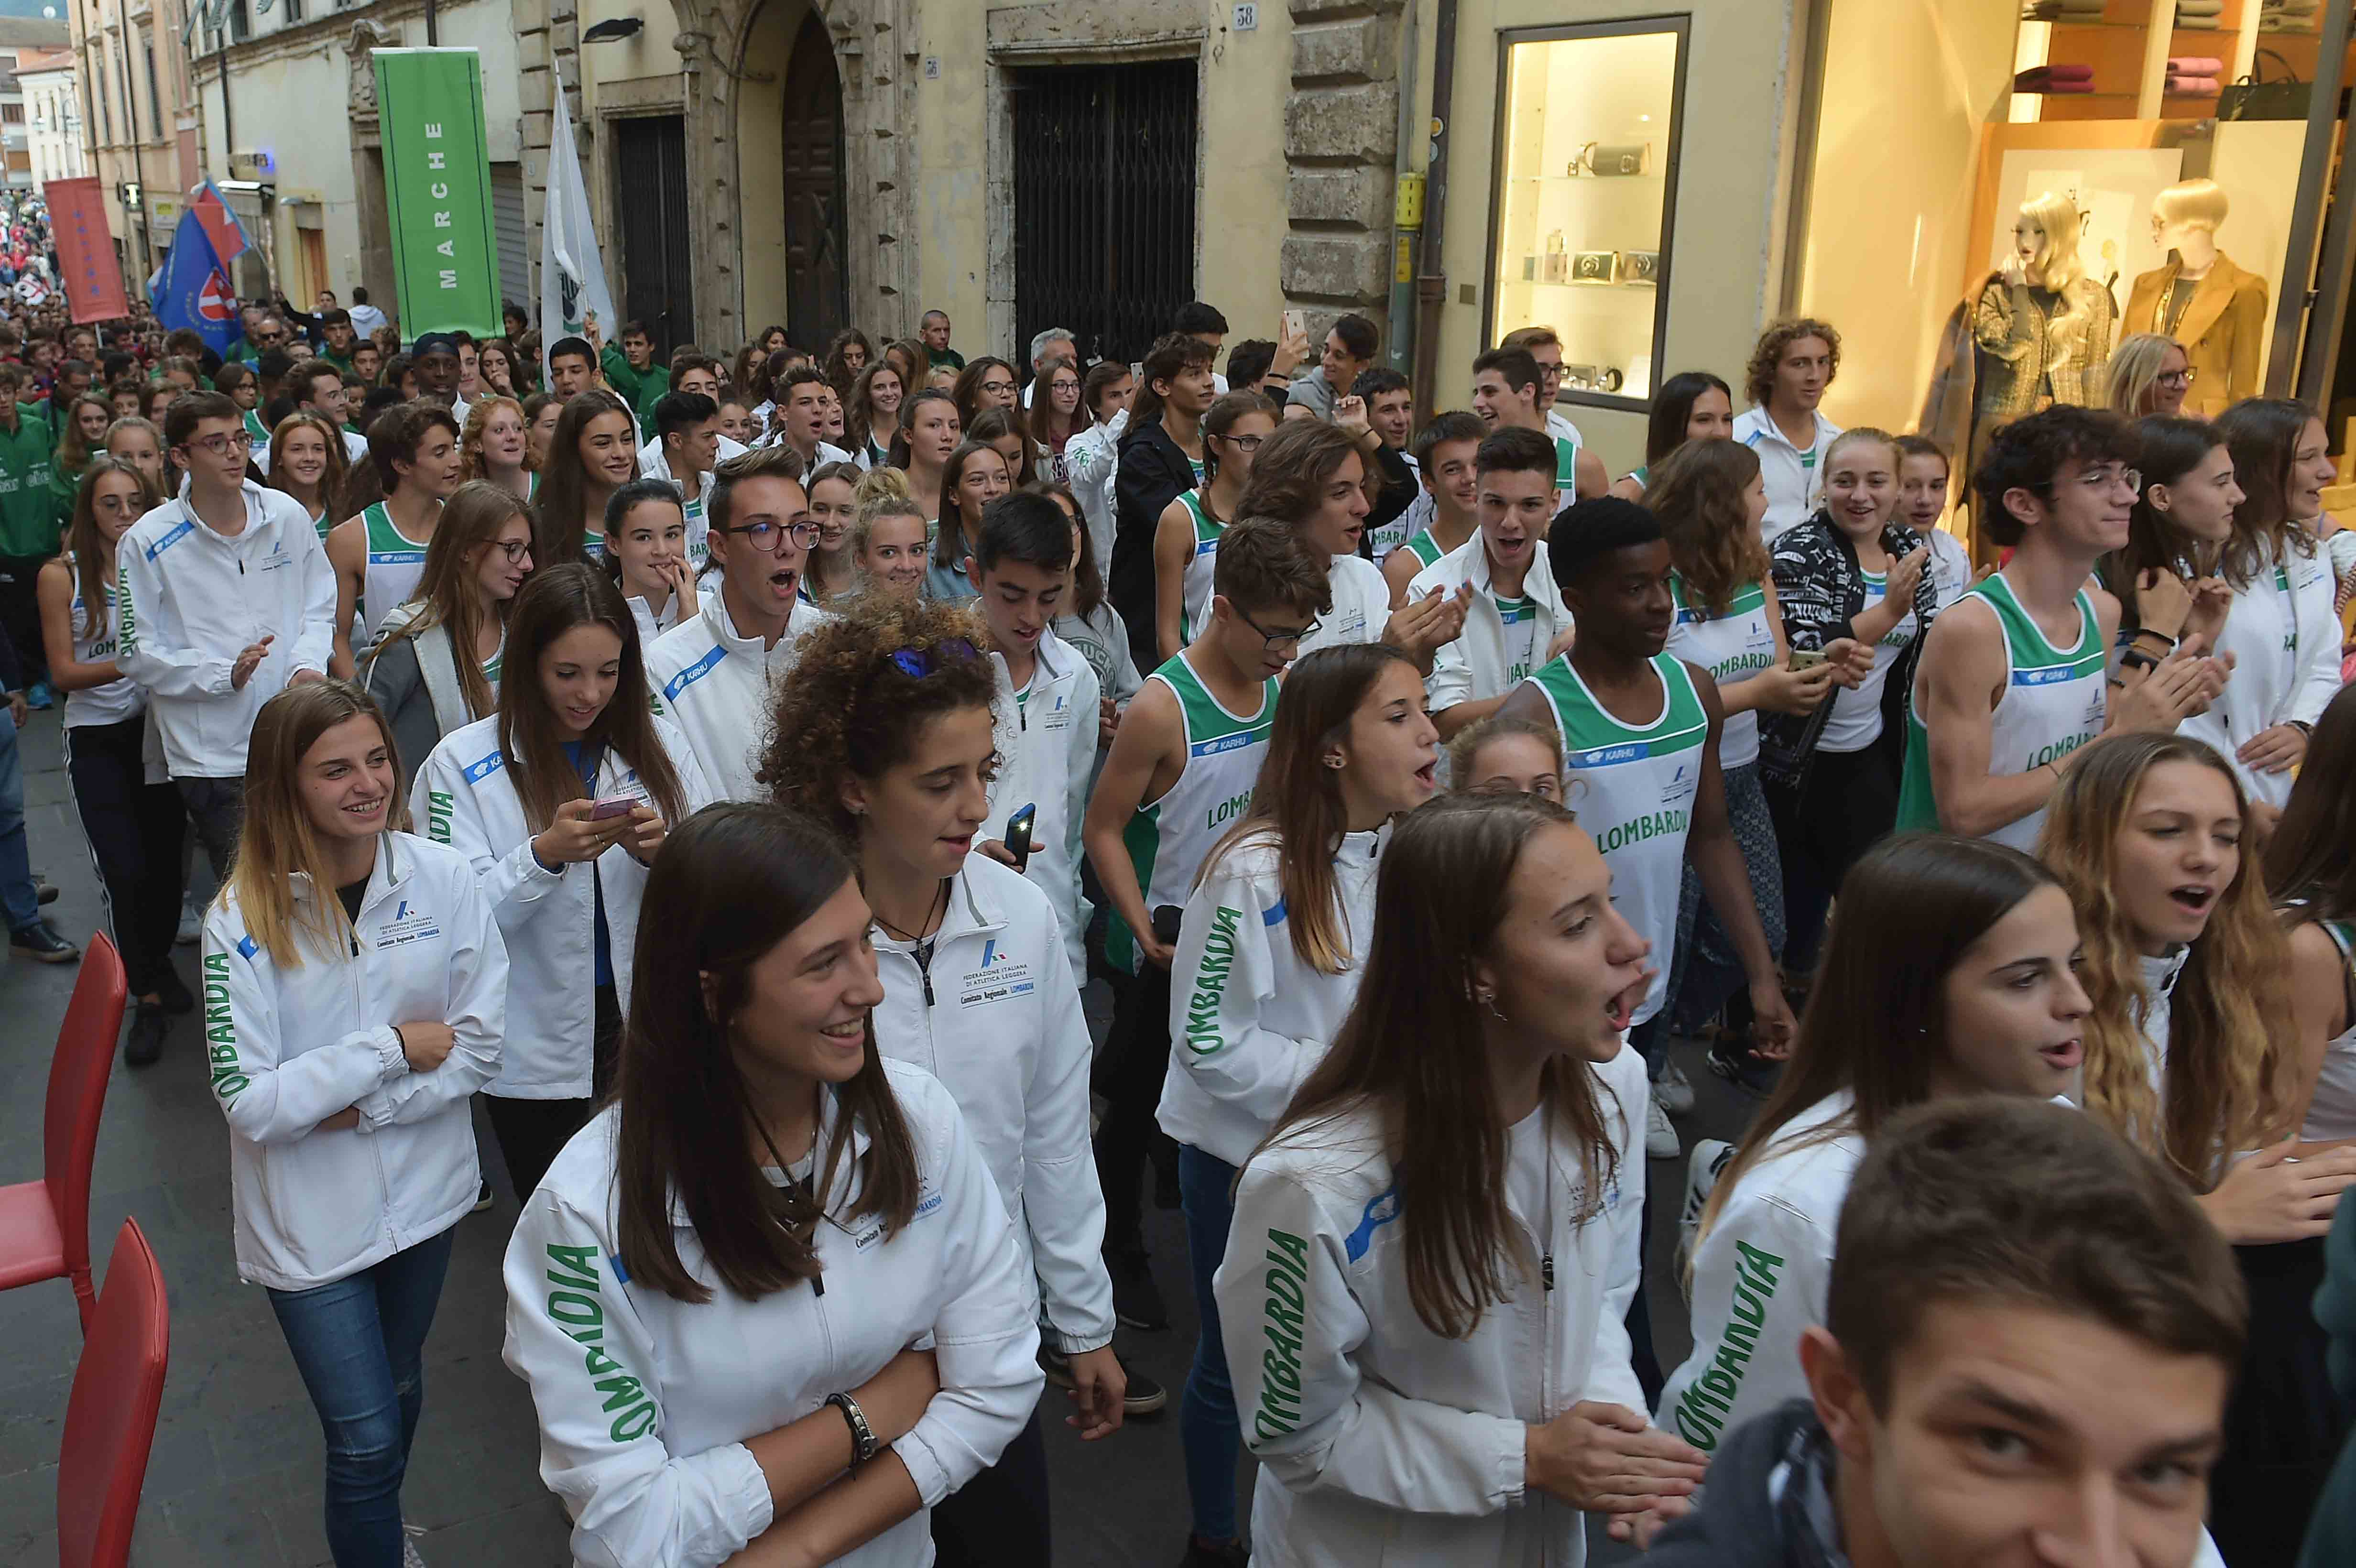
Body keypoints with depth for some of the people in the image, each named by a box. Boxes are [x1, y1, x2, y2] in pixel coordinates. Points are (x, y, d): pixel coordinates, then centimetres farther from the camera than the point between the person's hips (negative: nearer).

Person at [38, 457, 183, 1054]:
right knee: (125, 871, -8)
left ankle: (159, 961, 34)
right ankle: (147, 998, 7)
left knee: (168, 858, 7)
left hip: (157, 729, 2)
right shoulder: (62, 577, -6)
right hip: (96, 739, -2)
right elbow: (64, 673, -9)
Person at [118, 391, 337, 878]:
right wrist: (224, 674, -17)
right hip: (210, 753, -3)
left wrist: (307, 664, -9)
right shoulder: (148, 542, -5)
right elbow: (137, 655, -4)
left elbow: (320, 608, 11)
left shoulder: (287, 516, 4)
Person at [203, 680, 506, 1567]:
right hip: (311, 1221, -3)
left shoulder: (441, 879, -12)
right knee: (365, 1437, 4)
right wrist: (393, 1047, -19)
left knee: (401, 1388, 25)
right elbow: (250, 1103, -20)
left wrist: (365, 1107, -18)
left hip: (423, 1191, 3)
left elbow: (482, 1046, -9)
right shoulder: (244, 919, -18)